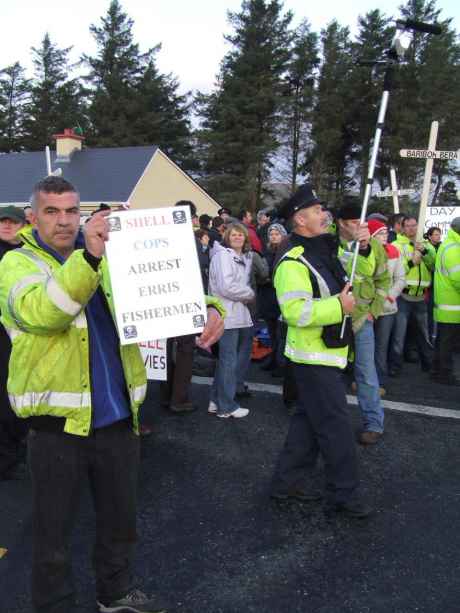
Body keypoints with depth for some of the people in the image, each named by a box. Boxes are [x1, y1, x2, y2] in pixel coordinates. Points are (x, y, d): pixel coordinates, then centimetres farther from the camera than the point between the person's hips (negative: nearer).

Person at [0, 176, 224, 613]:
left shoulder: (109, 257, 9)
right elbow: (41, 312, -25)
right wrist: (87, 257, -40)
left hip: (116, 416, 4)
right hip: (58, 421, -4)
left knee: (120, 519, 21)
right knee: (53, 532, 13)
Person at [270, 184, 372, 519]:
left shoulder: (325, 250, 13)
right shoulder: (293, 261, -19)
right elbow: (295, 311, -29)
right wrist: (338, 307, -24)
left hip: (326, 354, 10)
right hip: (315, 357, -10)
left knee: (309, 420, 17)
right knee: (336, 427, -1)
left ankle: (286, 481, 29)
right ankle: (345, 495, 14)